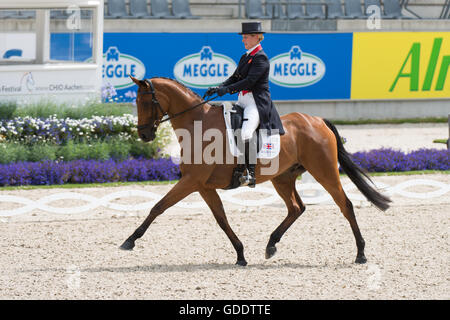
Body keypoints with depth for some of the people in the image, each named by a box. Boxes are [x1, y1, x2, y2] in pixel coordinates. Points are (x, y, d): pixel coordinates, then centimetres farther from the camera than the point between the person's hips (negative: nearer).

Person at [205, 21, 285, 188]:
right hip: (242, 102, 10)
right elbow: (234, 78, 18)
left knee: (246, 133, -30)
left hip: (257, 103, -10)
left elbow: (250, 81, -18)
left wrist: (227, 89, -22)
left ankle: (252, 173, -25)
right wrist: (219, 88, 1)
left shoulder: (261, 58, -9)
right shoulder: (245, 57, 19)